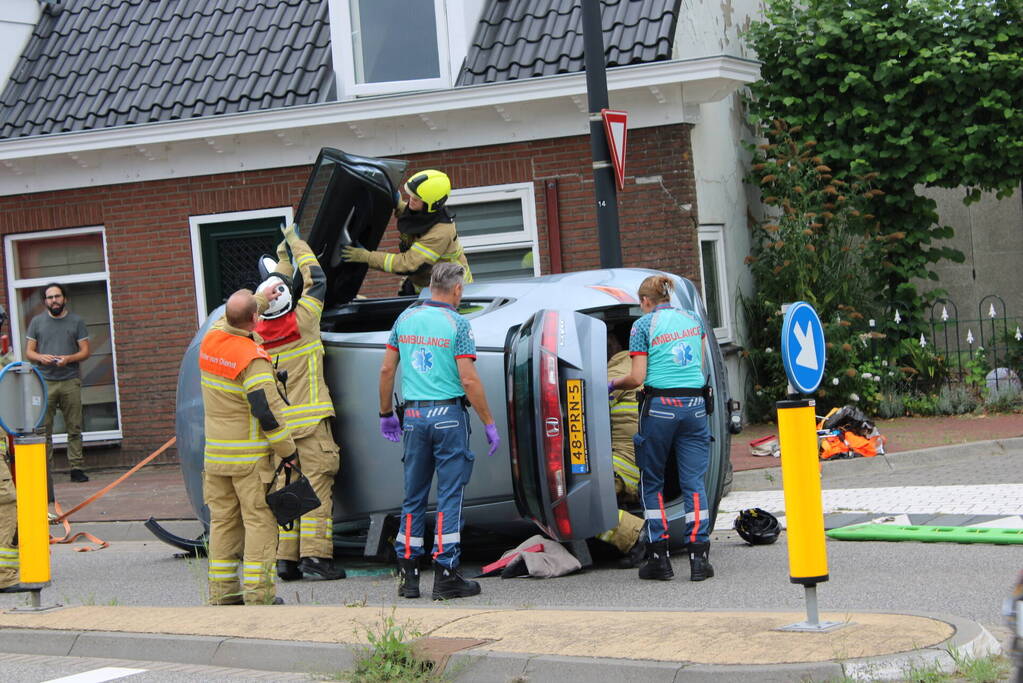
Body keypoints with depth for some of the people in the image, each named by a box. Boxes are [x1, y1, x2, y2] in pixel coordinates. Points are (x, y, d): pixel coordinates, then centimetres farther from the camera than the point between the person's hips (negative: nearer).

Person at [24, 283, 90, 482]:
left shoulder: (76, 322, 10)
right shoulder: (37, 322, 12)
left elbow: (85, 351, 7)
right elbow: (29, 351, 11)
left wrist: (68, 358, -12)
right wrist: (41, 357, -11)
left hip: (71, 381, 0)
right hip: (45, 382, 0)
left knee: (74, 428, 0)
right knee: (44, 428, -4)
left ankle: (77, 468, 2)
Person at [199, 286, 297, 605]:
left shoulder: (210, 341, 3)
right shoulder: (253, 359, -19)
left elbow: (228, 321, 28)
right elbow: (267, 409, -21)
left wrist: (260, 299, 38)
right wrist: (287, 449, -11)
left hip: (214, 455, 7)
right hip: (250, 456, -7)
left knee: (222, 521, 13)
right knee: (259, 521, -1)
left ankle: (222, 591, 16)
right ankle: (258, 592, -3)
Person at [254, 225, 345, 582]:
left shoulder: (259, 333, 5)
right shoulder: (301, 322, -8)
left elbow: (274, 288, 24)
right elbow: (316, 280, 6)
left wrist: (283, 257, 31)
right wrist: (297, 245, 17)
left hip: (277, 424, 5)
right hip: (309, 421, -5)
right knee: (317, 486, -5)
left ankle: (286, 557, 6)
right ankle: (315, 555, -11)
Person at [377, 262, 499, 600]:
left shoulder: (406, 319, 8)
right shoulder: (457, 324, -8)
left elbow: (386, 369, 10)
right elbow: (469, 380, -13)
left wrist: (386, 413, 21)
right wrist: (489, 424, -6)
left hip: (414, 415, 5)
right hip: (448, 414, -5)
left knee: (413, 496, 12)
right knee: (449, 496, -1)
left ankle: (408, 575, 13)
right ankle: (445, 576, -2)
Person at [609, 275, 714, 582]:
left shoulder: (643, 325, -2)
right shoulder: (692, 318, 13)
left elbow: (637, 378, -5)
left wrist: (612, 384, 13)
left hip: (660, 406, -3)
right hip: (694, 405, 4)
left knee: (651, 482, 9)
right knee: (694, 482, 4)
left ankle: (658, 557, 6)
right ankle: (699, 558, -2)